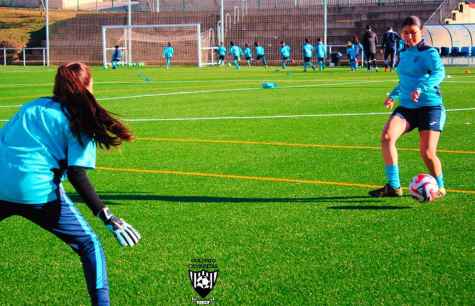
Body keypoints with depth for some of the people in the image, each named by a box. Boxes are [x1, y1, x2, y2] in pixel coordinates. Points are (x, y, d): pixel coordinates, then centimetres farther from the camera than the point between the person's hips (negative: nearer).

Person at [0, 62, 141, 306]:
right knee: (89, 245, 10)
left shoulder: (30, 107, 19)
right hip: (38, 193, -5)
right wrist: (107, 217, -12)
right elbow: (76, 175, -8)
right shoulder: (79, 121, 3)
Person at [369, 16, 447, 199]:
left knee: (427, 152, -12)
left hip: (429, 106, -6)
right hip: (406, 107, 6)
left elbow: (439, 72, -27)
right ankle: (393, 186, -14)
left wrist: (421, 88, -40)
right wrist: (393, 95, 25)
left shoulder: (429, 52, -8)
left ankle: (440, 188, 18)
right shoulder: (404, 53, 15)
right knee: (386, 137, -19)